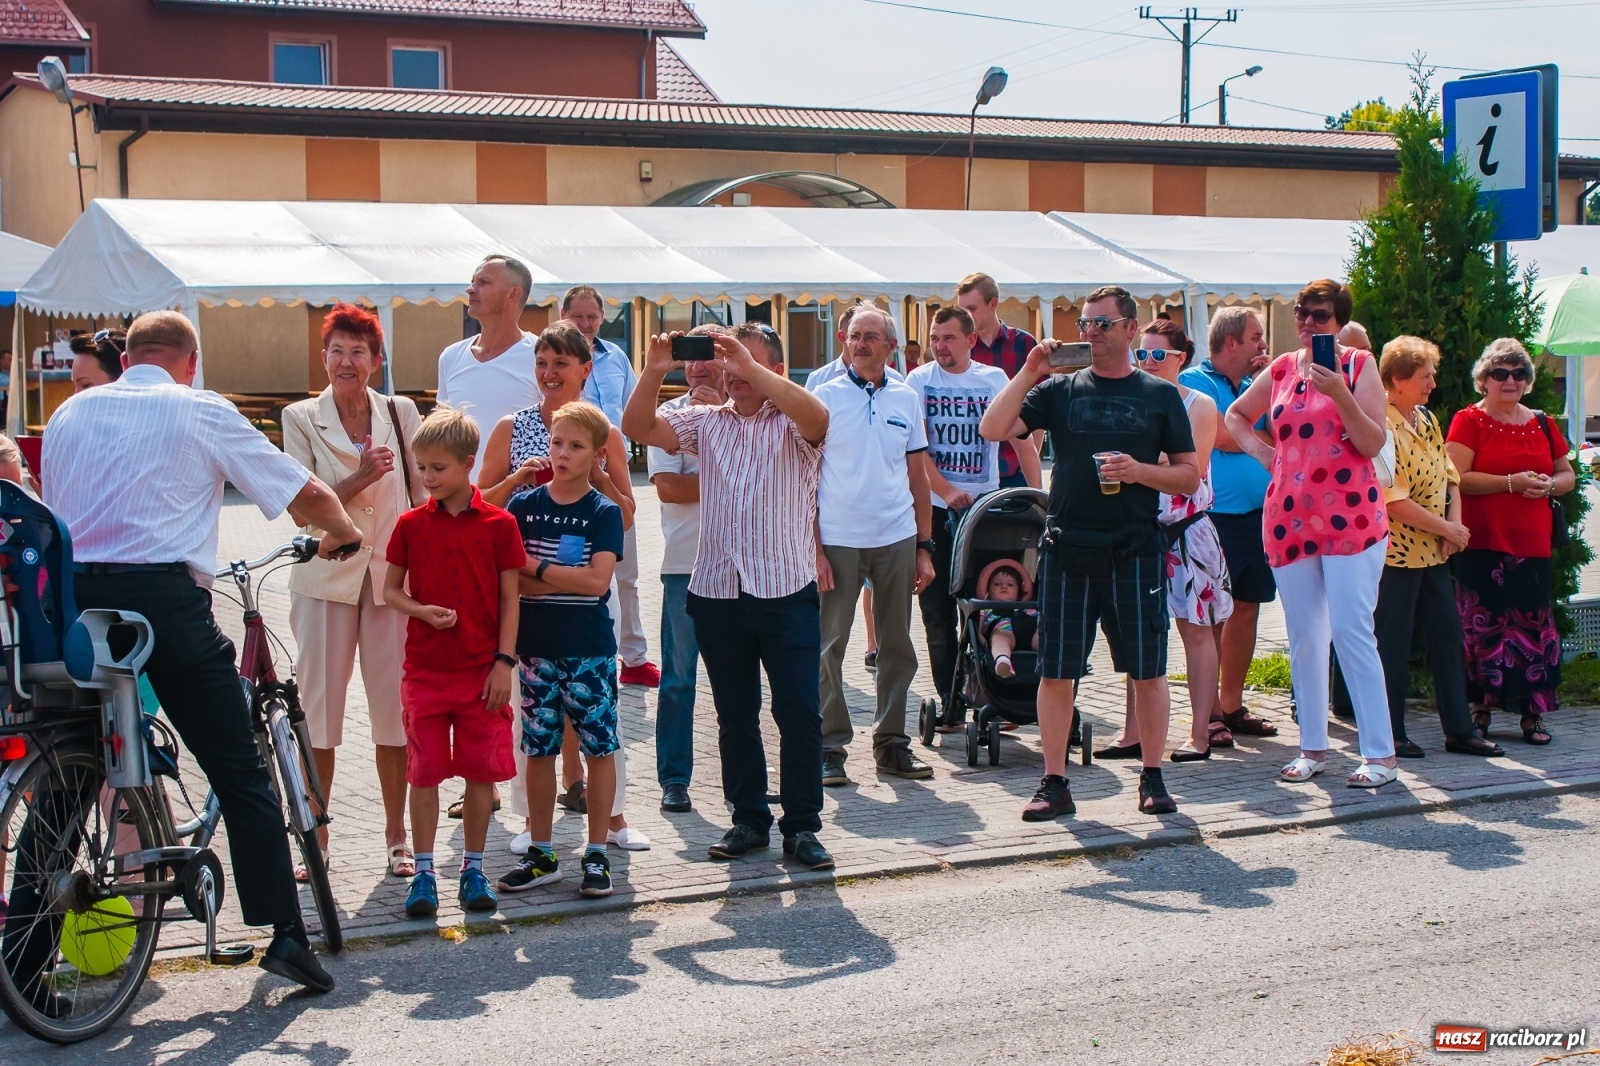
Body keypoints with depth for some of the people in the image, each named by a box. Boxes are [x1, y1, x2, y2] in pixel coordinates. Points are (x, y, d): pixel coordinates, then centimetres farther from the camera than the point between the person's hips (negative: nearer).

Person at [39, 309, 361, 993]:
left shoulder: (70, 413, 16)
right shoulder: (203, 413, 5)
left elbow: (52, 514, 21)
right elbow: (307, 493, 7)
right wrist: (342, 532, 27)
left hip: (72, 599, 4)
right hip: (164, 596, -3)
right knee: (239, 773, 6)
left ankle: (25, 961, 12)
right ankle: (285, 933, 5)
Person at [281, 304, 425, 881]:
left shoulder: (401, 413, 7)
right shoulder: (301, 418, 3)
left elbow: (425, 493, 10)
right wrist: (360, 478, -19)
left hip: (392, 574, 1)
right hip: (327, 576, -1)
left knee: (394, 706, 3)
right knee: (319, 707, 1)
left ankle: (397, 836, 14)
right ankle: (314, 837, 12)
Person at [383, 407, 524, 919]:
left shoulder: (499, 525, -2)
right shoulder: (411, 524, 2)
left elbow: (509, 598, 0)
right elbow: (390, 590, 8)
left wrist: (504, 662, -5)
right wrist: (423, 611, -13)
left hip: (482, 670, -1)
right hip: (425, 669, 1)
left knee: (482, 771, 5)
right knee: (424, 772, 3)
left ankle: (473, 869, 18)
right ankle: (424, 873, 12)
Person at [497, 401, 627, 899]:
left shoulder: (604, 513, -3)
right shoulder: (524, 507, 4)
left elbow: (598, 581, -15)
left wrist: (536, 567, -11)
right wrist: (567, 579, -15)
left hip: (590, 650, -2)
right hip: (536, 648, 2)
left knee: (599, 747, 1)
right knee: (538, 749, 8)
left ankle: (597, 854, 11)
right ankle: (541, 853, 18)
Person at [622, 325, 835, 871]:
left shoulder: (792, 424, 0)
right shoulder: (706, 422, 11)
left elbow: (817, 417, -24)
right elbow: (638, 428, 2)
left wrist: (749, 367, -28)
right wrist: (654, 372, -14)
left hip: (786, 590, -4)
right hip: (716, 589, 4)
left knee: (798, 713, -2)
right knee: (735, 715, 11)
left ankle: (802, 827, 8)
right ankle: (749, 820, 23)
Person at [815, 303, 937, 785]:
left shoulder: (907, 399, 8)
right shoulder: (824, 397, 0)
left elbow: (917, 477, 12)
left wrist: (924, 546, 6)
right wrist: (814, 549, -9)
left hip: (897, 540, 3)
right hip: (838, 541, -3)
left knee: (897, 646, 8)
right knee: (829, 647, 0)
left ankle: (891, 742, 18)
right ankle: (830, 746, 8)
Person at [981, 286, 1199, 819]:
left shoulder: (1159, 395, 6)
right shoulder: (1059, 389, 8)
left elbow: (1190, 476, 5)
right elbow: (993, 429, -3)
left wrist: (1139, 471, -12)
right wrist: (1030, 371, -8)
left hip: (1134, 550, -1)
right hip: (1068, 549, 1)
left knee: (1147, 669, 3)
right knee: (1055, 671, 2)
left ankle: (1152, 779, 15)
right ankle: (1054, 784, 12)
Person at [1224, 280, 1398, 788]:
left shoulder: (1358, 364, 0)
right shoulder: (1282, 368, 11)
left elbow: (1374, 444, -8)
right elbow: (1236, 415, 27)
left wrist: (1339, 393, -19)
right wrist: (1261, 450, 10)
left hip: (1349, 517, -4)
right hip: (1289, 518, 5)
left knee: (1351, 629, -10)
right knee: (1303, 636, 8)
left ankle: (1380, 753, -5)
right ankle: (1313, 747, 17)